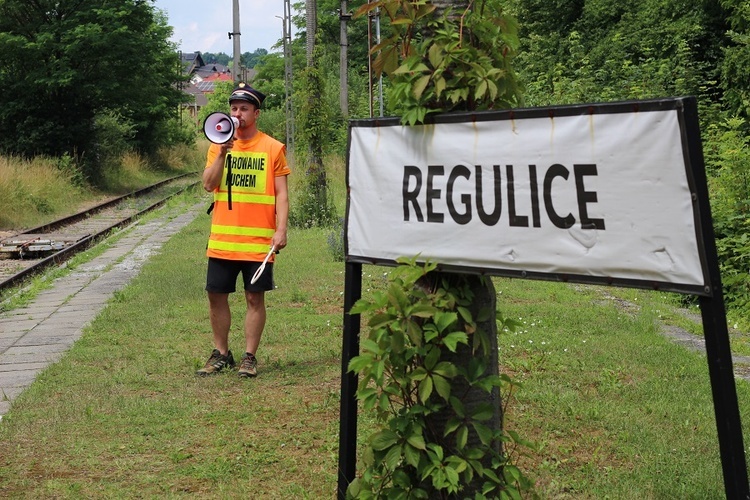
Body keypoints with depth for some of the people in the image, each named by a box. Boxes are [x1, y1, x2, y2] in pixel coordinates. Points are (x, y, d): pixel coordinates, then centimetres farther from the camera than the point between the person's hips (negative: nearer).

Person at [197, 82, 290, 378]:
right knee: (216, 296, 6)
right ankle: (221, 354, 21)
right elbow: (208, 185, -1)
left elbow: (281, 194, -1)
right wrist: (223, 153, -11)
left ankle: (250, 357, 13)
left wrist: (281, 229, -11)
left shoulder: (272, 148, 1)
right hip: (222, 239, 3)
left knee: (255, 297, 2)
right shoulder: (218, 146, 9)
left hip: (258, 240, -3)